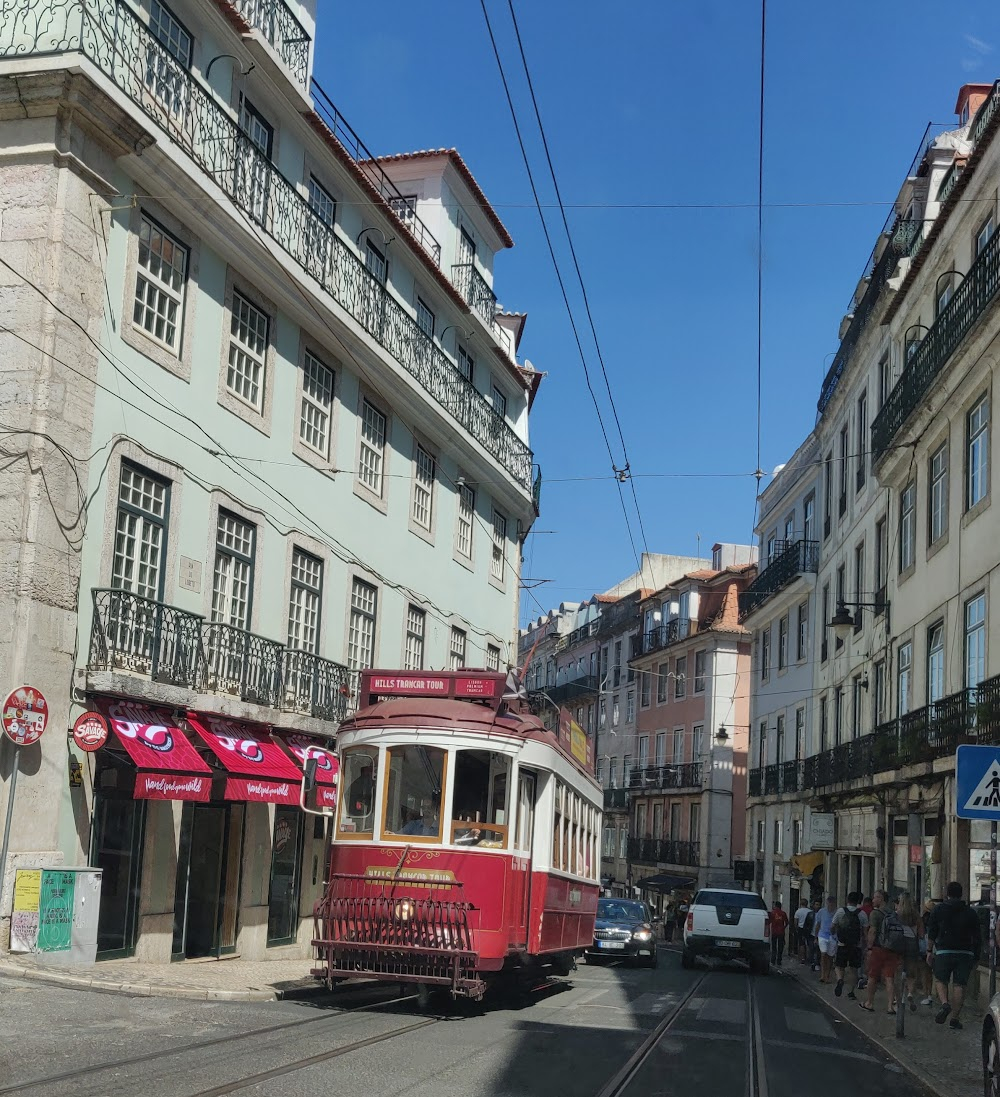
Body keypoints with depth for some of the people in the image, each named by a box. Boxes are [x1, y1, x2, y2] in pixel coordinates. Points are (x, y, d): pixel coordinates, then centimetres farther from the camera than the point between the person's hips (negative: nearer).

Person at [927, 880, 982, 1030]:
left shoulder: (939, 909, 2)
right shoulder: (970, 912, 7)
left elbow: (931, 933, 1)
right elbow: (976, 936, 8)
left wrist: (930, 950, 8)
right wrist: (976, 955, 14)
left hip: (944, 951, -2)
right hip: (965, 953, 2)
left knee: (940, 980, 10)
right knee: (959, 985, 3)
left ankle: (944, 1004, -16)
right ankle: (955, 1018, 2)